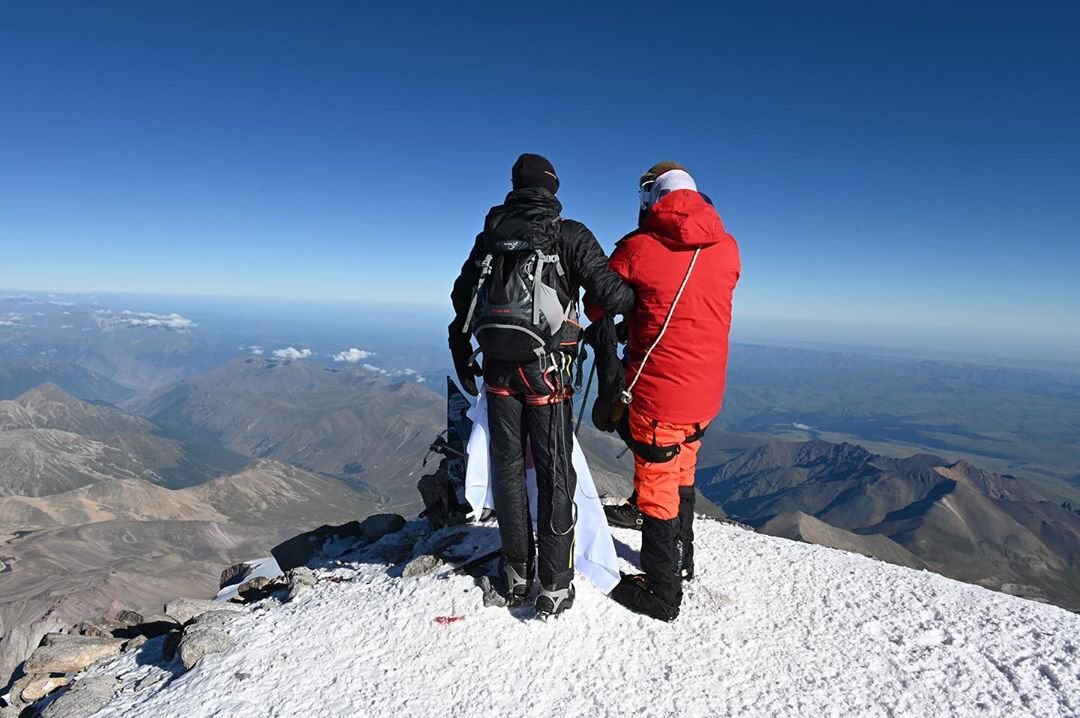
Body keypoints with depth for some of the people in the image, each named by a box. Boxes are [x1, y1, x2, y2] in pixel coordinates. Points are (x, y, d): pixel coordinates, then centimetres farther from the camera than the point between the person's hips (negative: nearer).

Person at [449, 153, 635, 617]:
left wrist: (461, 354, 25)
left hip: (497, 366, 4)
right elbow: (608, 292, -12)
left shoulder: (491, 232, 11)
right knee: (554, 472, 5)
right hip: (545, 366, -4)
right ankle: (554, 585, 11)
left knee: (507, 467, 12)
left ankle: (517, 572, 24)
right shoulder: (569, 235, -3)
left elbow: (462, 295, 14)